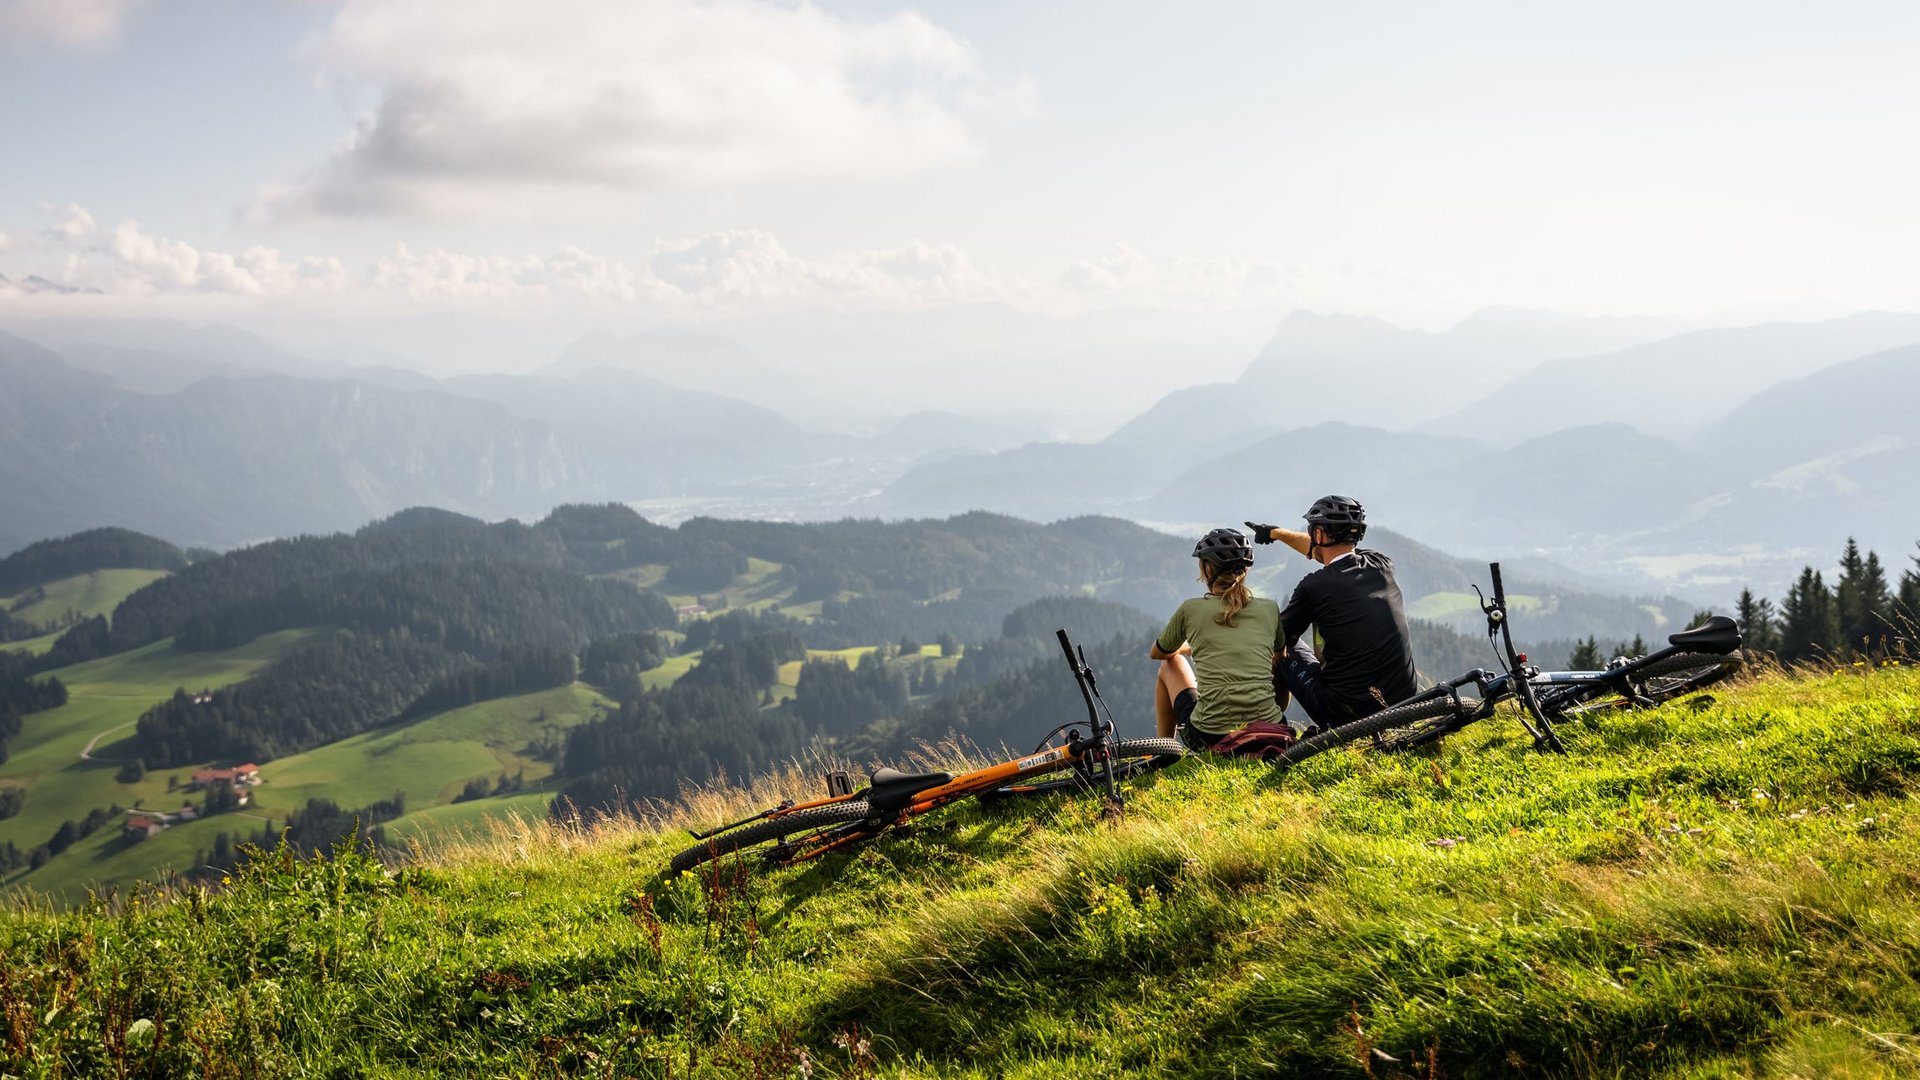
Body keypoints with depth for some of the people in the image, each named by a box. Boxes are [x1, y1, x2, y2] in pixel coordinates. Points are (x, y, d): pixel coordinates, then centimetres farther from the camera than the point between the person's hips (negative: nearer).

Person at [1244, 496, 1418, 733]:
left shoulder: (1314, 586, -13)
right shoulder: (1381, 564, 5)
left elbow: (1276, 640, 3)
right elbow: (1328, 549, 26)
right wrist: (1277, 533, 41)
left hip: (1346, 711, -5)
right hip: (1403, 704, 5)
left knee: (1282, 649, 17)